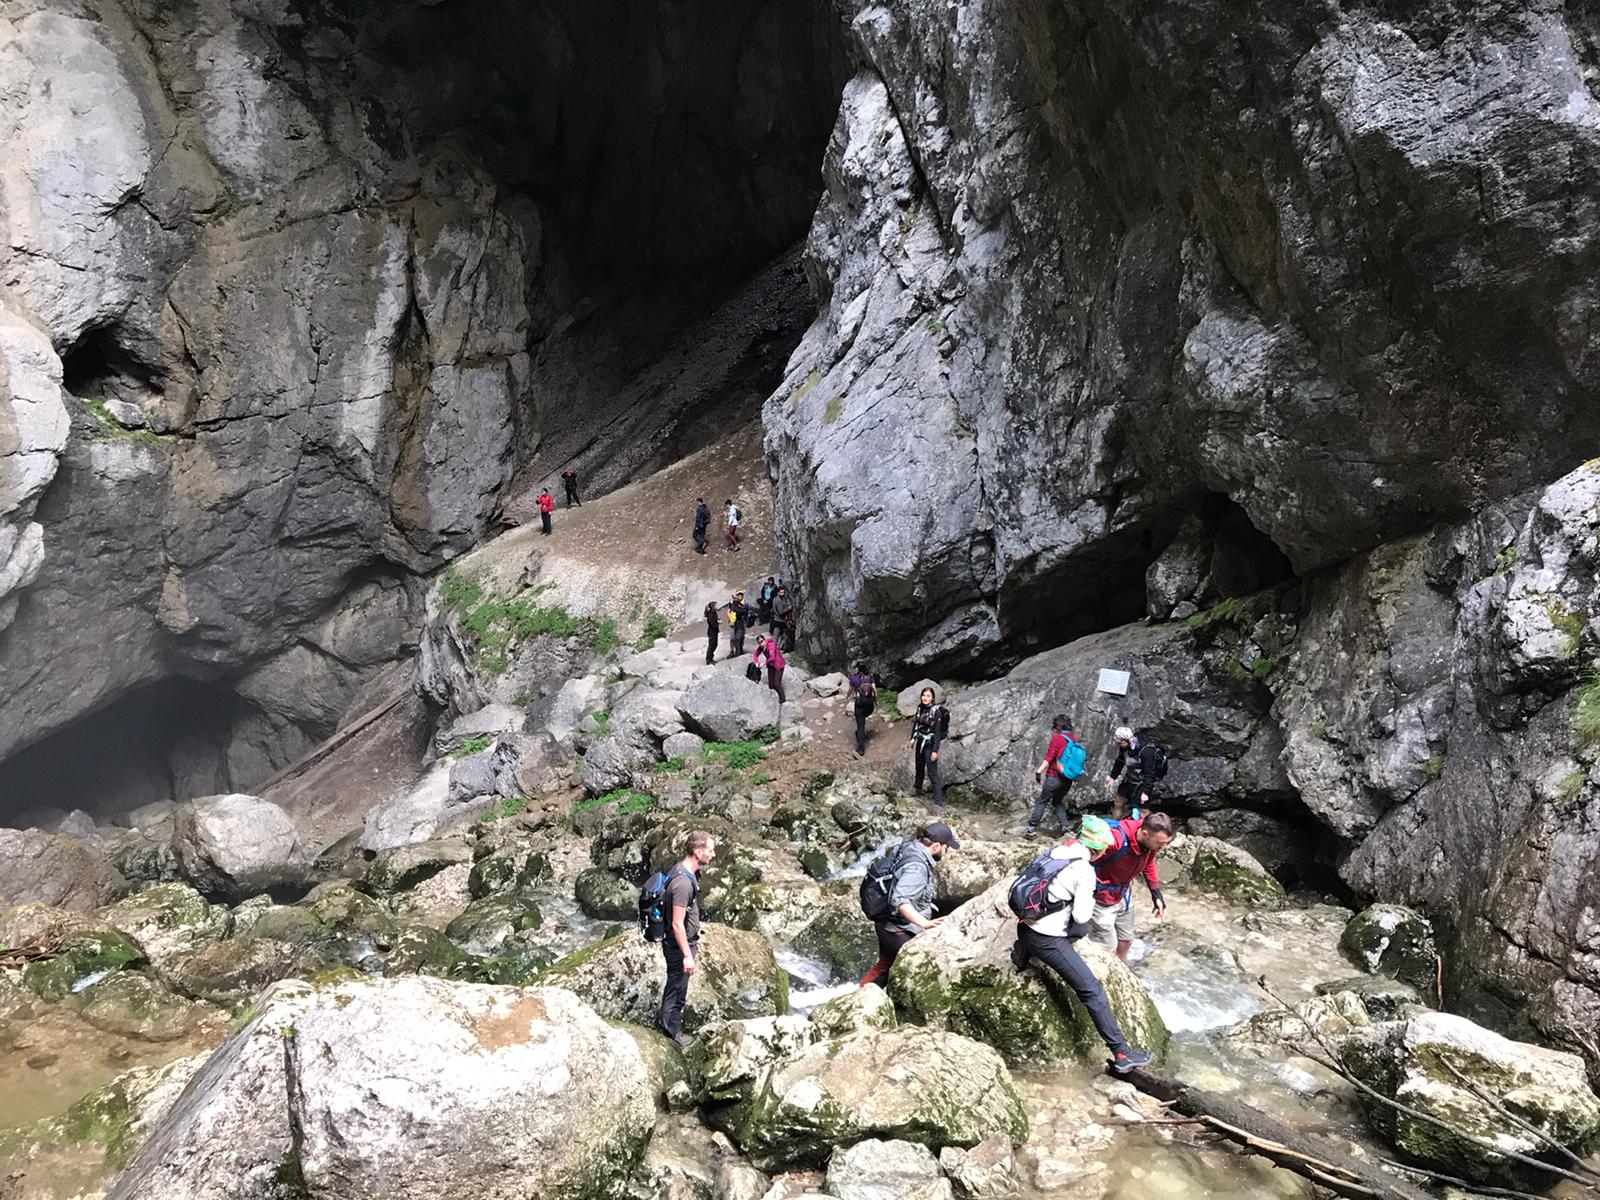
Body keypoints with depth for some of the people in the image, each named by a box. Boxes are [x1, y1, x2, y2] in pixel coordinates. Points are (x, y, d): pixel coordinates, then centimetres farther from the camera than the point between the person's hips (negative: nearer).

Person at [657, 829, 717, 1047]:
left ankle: (665, 1020, 43)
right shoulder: (683, 882, -31)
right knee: (677, 988, 8)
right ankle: (671, 1031, 25)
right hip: (679, 946, -9)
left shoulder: (687, 872, 1)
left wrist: (693, 939, 23)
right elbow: (677, 924, -28)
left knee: (674, 984, 25)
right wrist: (687, 955, -23)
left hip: (685, 941, 10)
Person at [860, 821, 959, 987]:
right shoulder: (917, 866, -30)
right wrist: (924, 923, -47)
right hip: (900, 934, -10)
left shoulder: (908, 847, -1)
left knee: (884, 966, 27)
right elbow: (900, 900, -40)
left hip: (887, 926, 10)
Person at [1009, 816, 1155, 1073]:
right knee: (1092, 991, -1)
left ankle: (1022, 955, 38)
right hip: (1047, 941, -8)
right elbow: (1082, 915, -13)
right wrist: (1089, 901, 8)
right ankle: (1121, 1053, 1)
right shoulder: (1085, 870, -14)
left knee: (1084, 928, 34)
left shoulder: (1055, 852, 6)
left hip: (1025, 927, 8)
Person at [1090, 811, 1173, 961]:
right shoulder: (1115, 841, -40)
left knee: (1126, 940, 23)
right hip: (1101, 899, -7)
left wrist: (1157, 896, 11)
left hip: (1124, 895, 7)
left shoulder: (1152, 840, -15)